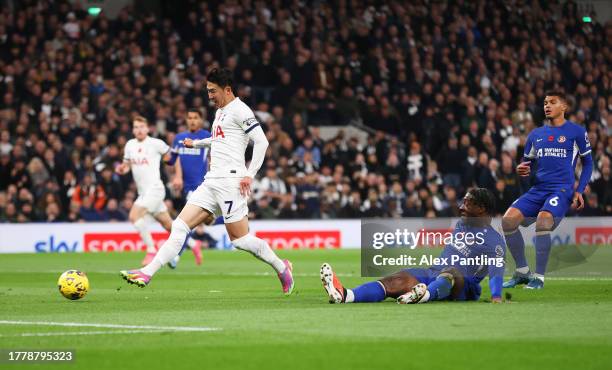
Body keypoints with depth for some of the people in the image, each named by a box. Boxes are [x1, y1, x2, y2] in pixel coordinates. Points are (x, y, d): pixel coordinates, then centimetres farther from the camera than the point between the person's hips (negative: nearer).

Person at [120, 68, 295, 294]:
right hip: (211, 181, 9)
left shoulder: (239, 110, -7)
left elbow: (261, 141, -14)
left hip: (230, 180, -9)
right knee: (180, 226, -2)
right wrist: (196, 144, 39)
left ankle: (281, 267, 14)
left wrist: (250, 175, -18)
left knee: (239, 238, -6)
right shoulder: (221, 111, 21)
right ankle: (147, 273, -9)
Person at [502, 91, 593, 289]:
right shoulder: (535, 134, 18)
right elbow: (527, 162, 25)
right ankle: (522, 271, 0)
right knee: (508, 219, -16)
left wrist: (579, 191, -3)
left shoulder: (576, 132, 4)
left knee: (543, 220, -32)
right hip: (538, 189, 5)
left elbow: (588, 163, 8)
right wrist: (522, 169, 0)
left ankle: (539, 277, -21)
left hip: (562, 189, -5)